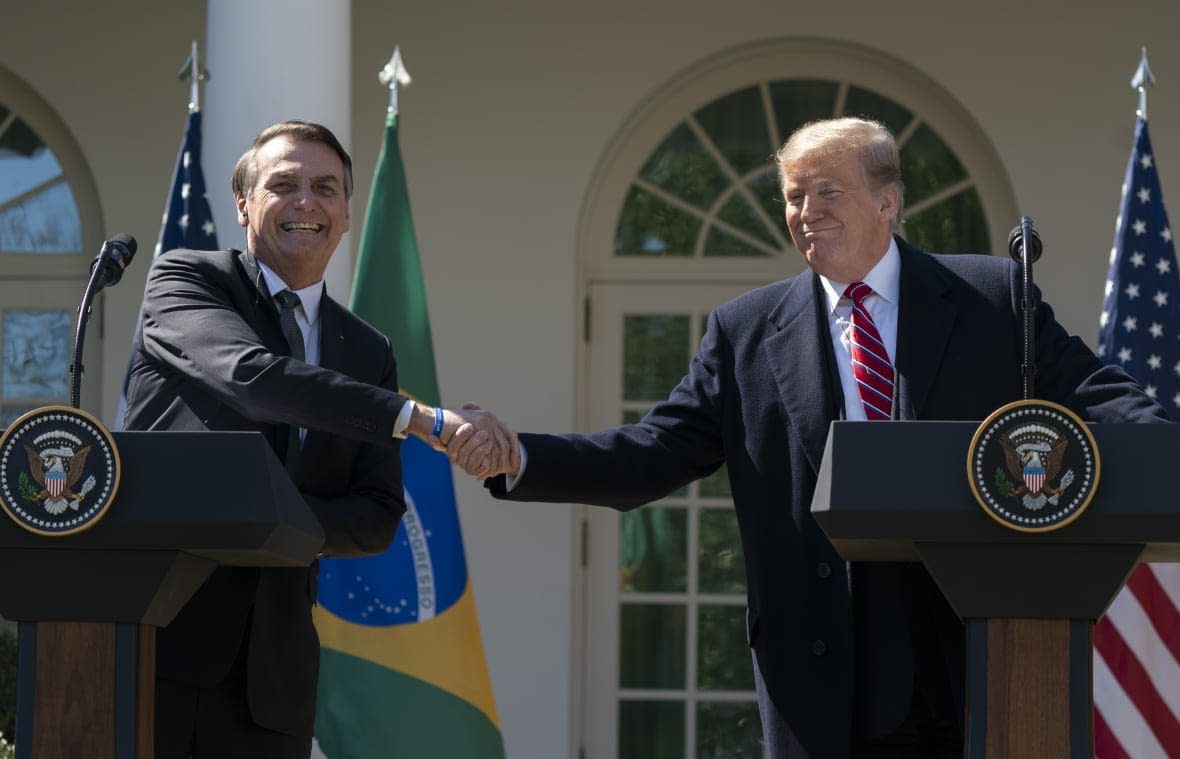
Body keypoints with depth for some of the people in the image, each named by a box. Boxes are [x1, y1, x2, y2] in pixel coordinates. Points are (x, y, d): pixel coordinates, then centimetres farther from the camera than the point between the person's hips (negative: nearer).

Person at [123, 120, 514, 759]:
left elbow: (378, 518, 9)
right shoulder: (185, 279, 3)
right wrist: (423, 418, -24)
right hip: (152, 637, -4)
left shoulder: (369, 354, 17)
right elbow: (249, 373, -18)